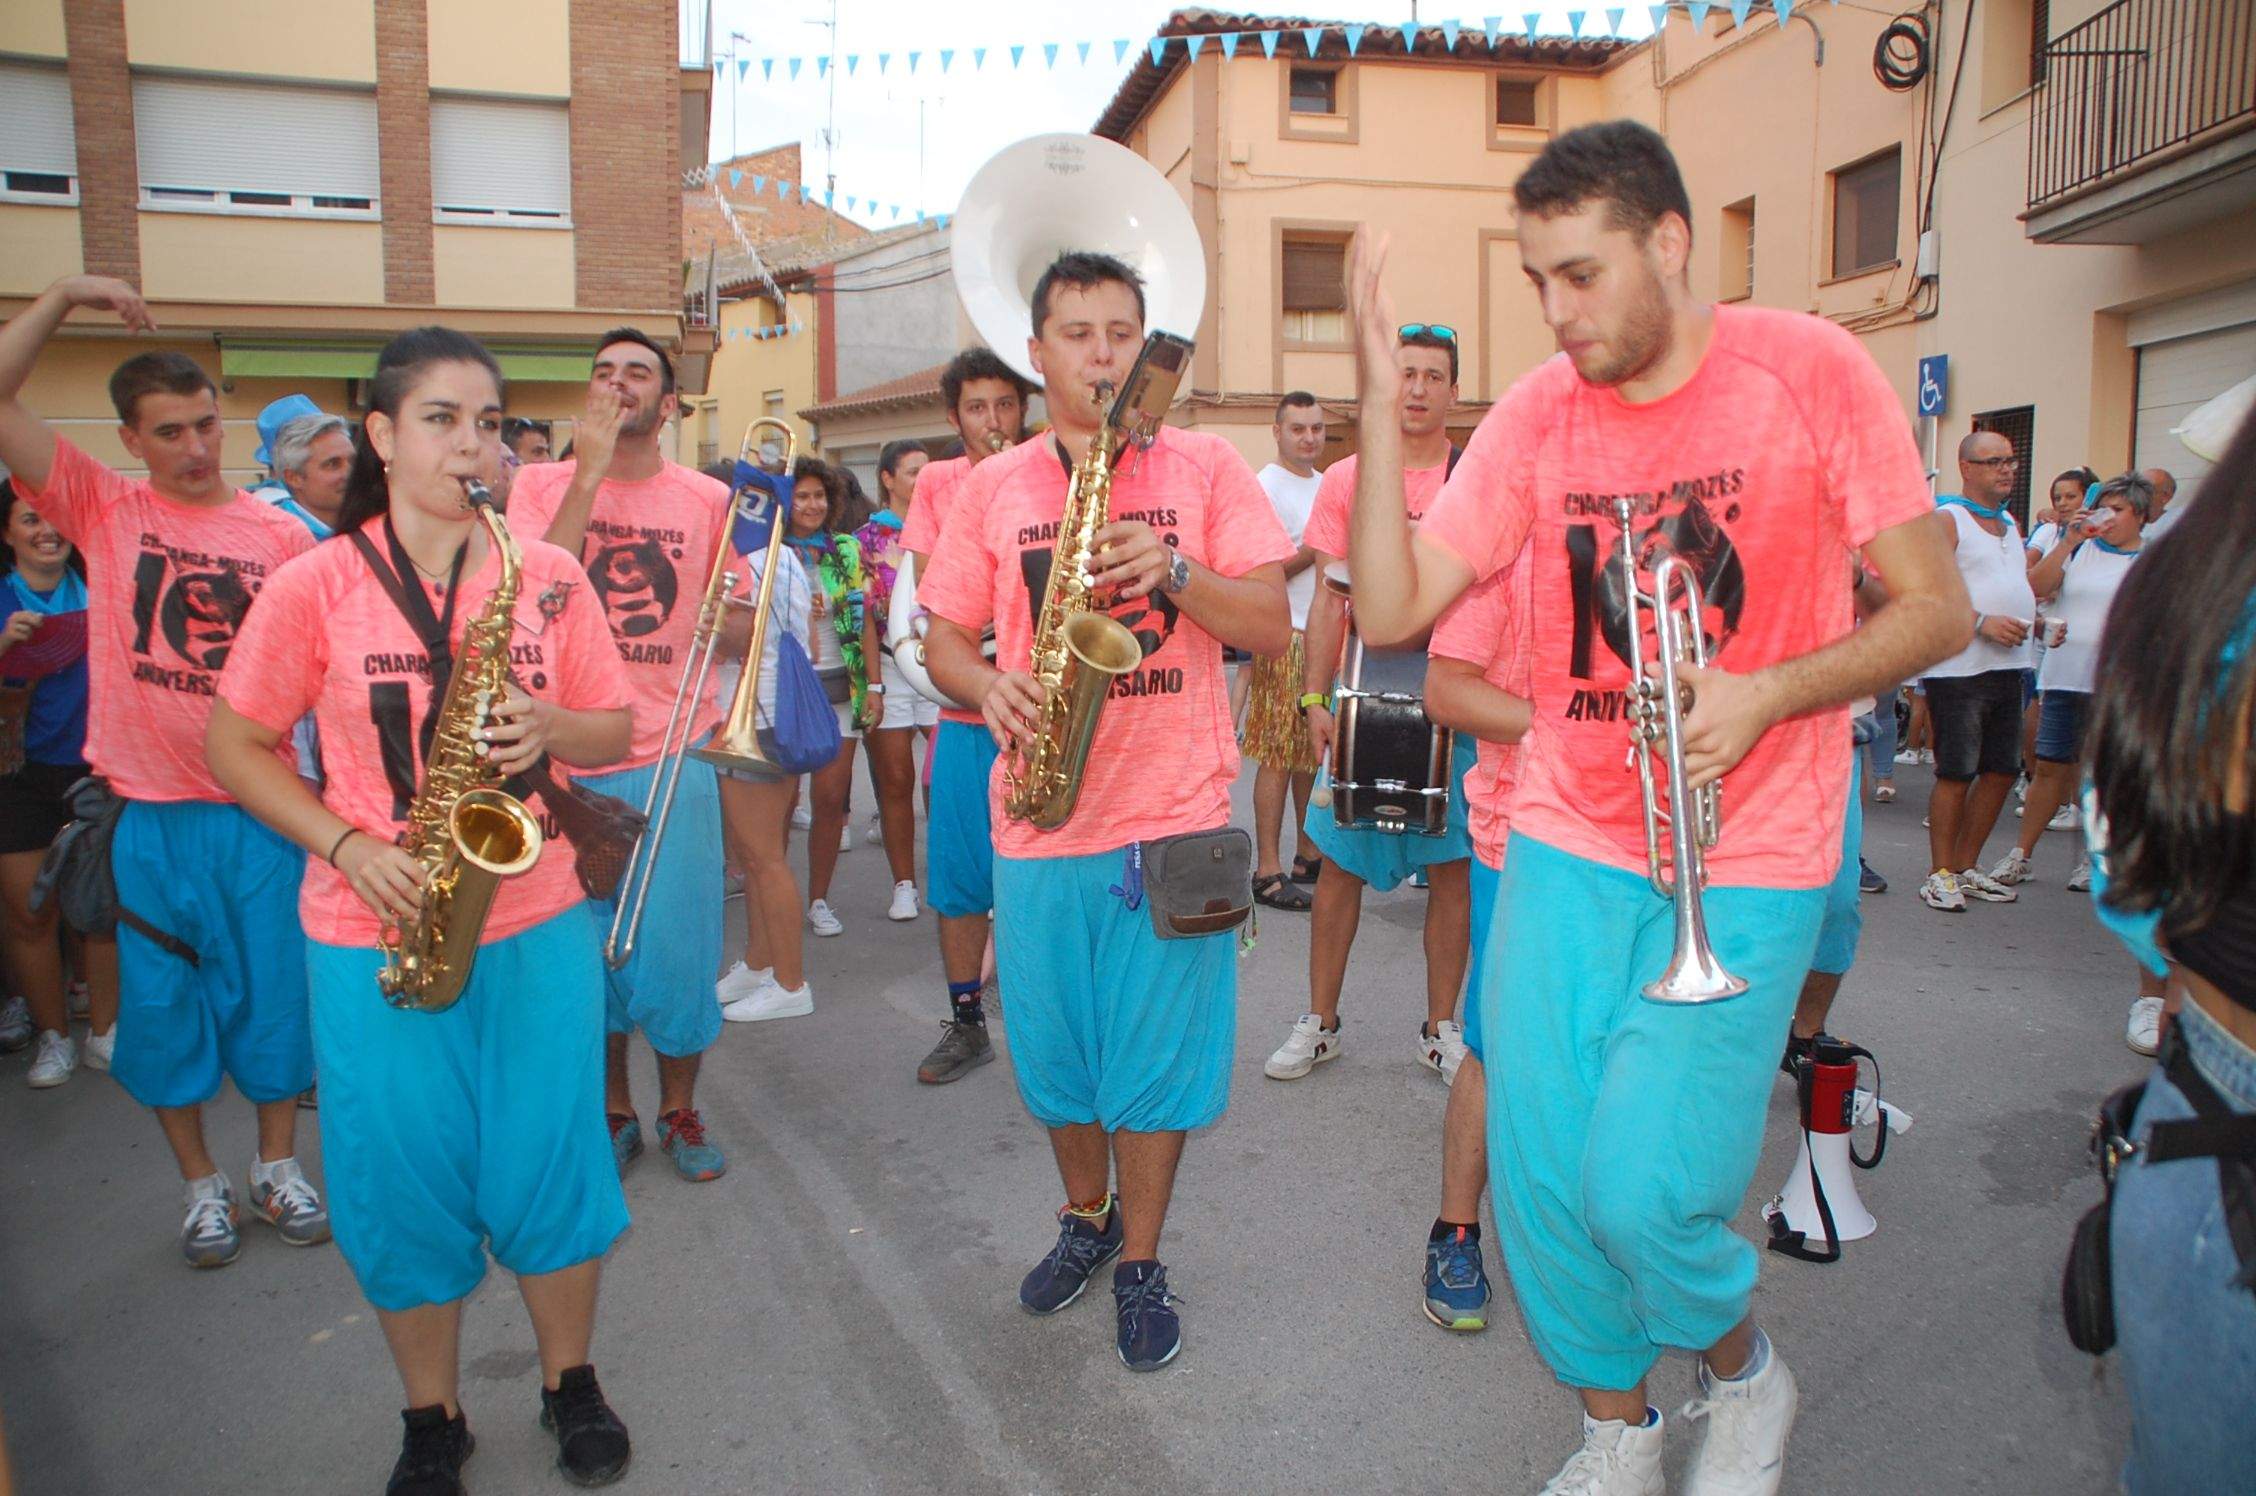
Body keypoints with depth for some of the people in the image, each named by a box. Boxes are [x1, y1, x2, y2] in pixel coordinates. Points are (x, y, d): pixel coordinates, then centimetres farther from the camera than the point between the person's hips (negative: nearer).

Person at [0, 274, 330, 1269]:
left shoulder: (281, 535, 0)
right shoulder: (102, 509, 1)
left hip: (258, 811, 0)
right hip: (148, 812, 0)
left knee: (271, 991, 9)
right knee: (161, 1006, 10)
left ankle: (277, 1167, 27)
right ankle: (200, 1184, 27)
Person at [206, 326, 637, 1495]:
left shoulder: (548, 576, 1)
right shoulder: (317, 583, -4)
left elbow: (615, 731, 6)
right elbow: (233, 744, 1)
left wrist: (548, 727, -16)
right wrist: (346, 842, -12)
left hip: (537, 923, 1)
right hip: (377, 931, -1)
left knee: (550, 1163, 9)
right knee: (404, 1180, 10)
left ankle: (571, 1384, 33)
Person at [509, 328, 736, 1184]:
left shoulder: (707, 500, 6)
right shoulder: (543, 485, 4)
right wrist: (590, 474, -13)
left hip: (673, 757, 0)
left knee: (676, 949, 2)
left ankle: (679, 1110, 25)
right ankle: (612, 1109, 31)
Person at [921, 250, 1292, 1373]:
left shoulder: (1203, 467, 3)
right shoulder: (991, 488, 8)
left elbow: (1273, 628, -2)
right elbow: (944, 638, 11)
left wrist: (1174, 569, -18)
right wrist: (988, 687, -11)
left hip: (1174, 816, -2)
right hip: (1038, 817, 2)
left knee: (1156, 1059, 6)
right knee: (1053, 1054, 14)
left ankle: (1139, 1262, 28)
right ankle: (1087, 1216, 41)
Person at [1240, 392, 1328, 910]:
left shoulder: (1329, 487, 17)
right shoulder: (1265, 488, -8)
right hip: (1285, 638, -8)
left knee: (1314, 750, 13)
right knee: (1279, 755, -6)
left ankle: (1309, 853, 23)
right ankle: (1268, 870, -2)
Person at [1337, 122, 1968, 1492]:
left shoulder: (1808, 370, -6)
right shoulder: (1538, 415, 2)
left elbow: (1938, 609, -3)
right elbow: (1392, 610, -3)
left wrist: (1768, 694, -20)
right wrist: (1379, 398, -11)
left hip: (1746, 860, -3)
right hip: (1566, 846, 4)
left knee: (1644, 1192, -11)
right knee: (1540, 1175, 4)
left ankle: (1744, 1370, 25)